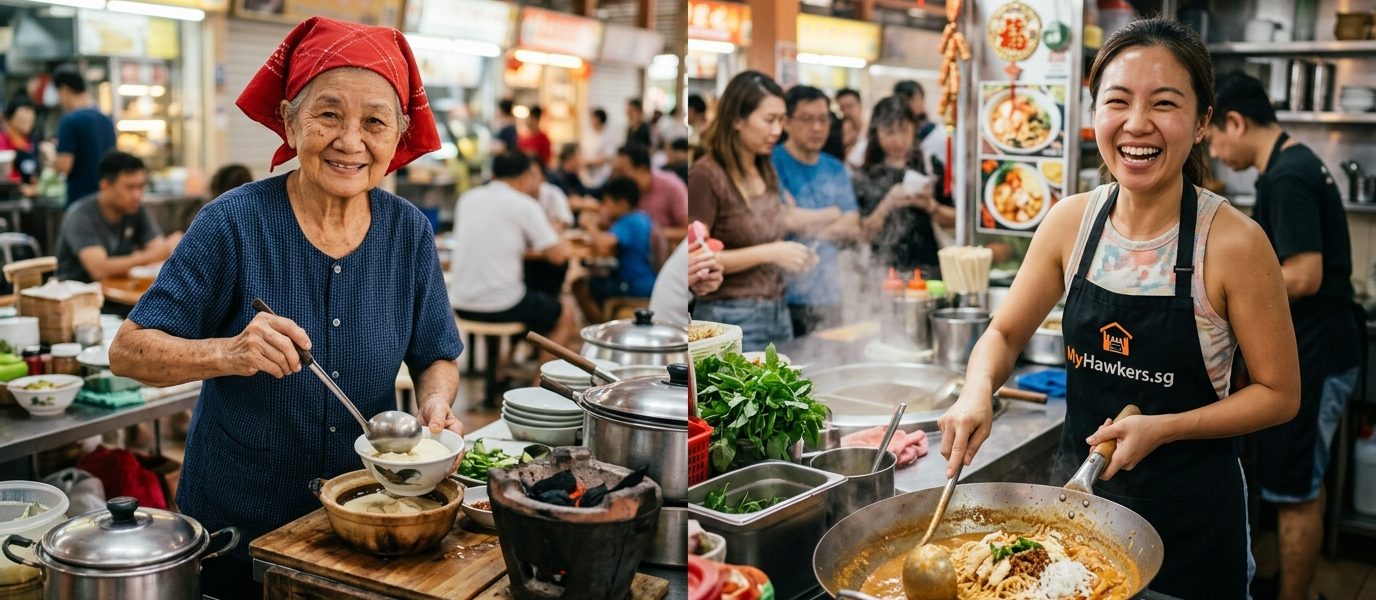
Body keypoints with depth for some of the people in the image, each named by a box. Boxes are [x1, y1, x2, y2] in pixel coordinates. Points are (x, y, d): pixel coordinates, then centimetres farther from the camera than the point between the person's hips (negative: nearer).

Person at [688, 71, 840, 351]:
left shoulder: (766, 169, 8)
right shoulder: (706, 175, -15)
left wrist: (837, 214, 20)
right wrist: (768, 253, -19)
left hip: (778, 313, 8)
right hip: (732, 319, -7)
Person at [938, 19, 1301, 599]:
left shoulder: (1232, 241, -18)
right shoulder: (1071, 221, -7)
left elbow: (1278, 394, -9)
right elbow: (1004, 334, 4)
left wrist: (1161, 429, -21)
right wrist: (977, 393, -16)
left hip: (1190, 511, -3)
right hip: (1079, 491, 4)